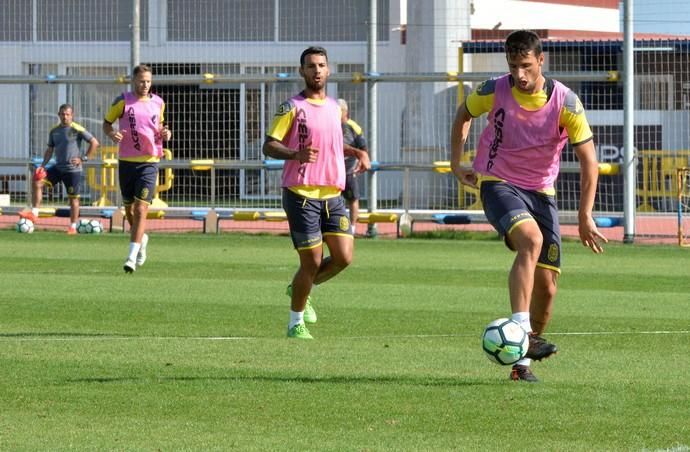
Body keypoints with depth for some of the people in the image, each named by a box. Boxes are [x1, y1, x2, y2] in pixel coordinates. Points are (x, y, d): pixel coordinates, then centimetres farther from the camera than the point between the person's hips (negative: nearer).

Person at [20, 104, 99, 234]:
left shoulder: (77, 130, -9)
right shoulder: (54, 131, 7)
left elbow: (94, 143, -8)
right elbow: (50, 150, 16)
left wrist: (83, 158, -12)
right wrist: (43, 164, 3)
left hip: (73, 169, -5)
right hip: (58, 168, 5)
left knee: (73, 198, 1)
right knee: (37, 183, -11)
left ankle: (73, 227, 10)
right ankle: (34, 213, -9)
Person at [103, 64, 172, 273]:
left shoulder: (158, 103, 6)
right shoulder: (122, 101, -1)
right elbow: (106, 122, 8)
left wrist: (164, 133, 0)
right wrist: (111, 133, -13)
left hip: (149, 162, -1)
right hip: (126, 160, 1)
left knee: (141, 209, -13)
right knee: (129, 208, 12)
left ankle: (132, 256, -17)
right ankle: (141, 238, 42)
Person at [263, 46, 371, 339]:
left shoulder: (333, 106, 15)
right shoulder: (293, 107, -5)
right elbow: (269, 146, -9)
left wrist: (358, 152, 15)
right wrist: (296, 155, -27)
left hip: (332, 194, 6)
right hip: (301, 194, -6)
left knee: (343, 257, -4)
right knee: (313, 262, -7)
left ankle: (302, 290, 24)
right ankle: (296, 323, 11)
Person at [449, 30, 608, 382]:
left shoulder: (565, 102, -11)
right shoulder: (494, 91, -10)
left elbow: (588, 160, -7)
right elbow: (463, 114, 14)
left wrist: (585, 216, -11)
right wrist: (456, 163, 8)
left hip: (540, 191, 3)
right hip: (497, 183, -3)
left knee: (546, 285, -1)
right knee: (531, 240, -34)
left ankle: (521, 360, 16)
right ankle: (520, 331, -40)